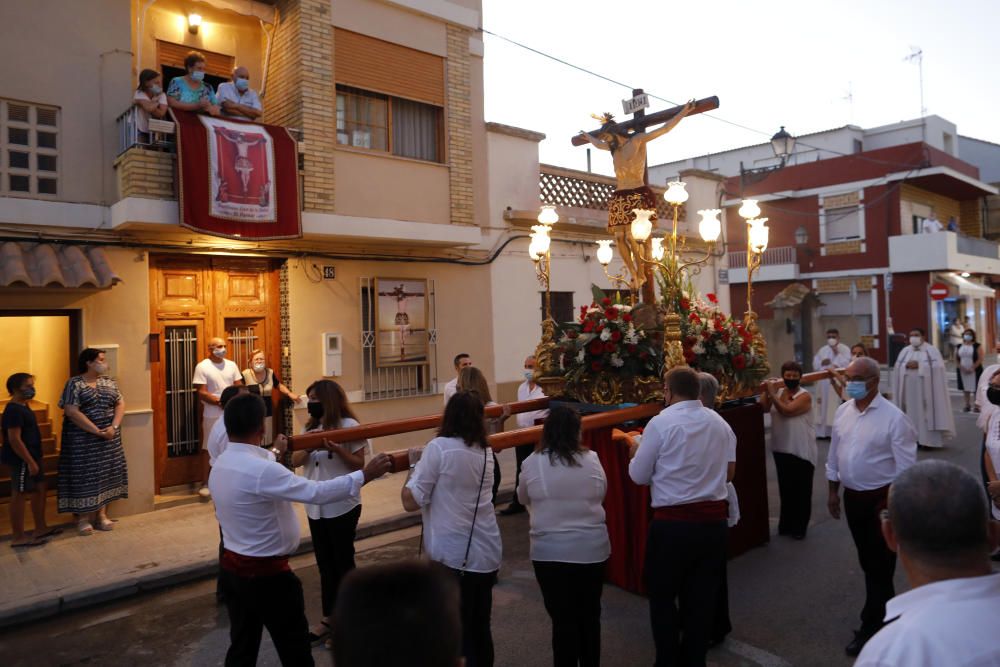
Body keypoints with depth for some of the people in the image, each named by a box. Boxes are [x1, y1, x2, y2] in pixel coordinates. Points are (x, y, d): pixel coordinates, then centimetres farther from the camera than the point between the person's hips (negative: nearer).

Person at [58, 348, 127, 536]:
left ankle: (102, 514, 18)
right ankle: (83, 517, 12)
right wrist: (97, 431, -19)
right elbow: (72, 412, -17)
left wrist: (114, 427, -11)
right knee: (84, 475, 0)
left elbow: (120, 404, 6)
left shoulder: (108, 381, 9)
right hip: (83, 438, -5)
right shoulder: (74, 384, -8)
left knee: (106, 473, 7)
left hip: (109, 437, 5)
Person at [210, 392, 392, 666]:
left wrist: (273, 454, 40)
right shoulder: (262, 471, -29)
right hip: (267, 574, -8)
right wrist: (365, 475, -23)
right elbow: (316, 492, -30)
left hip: (232, 568, 9)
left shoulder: (220, 464, 0)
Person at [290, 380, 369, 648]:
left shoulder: (349, 425, -12)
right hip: (315, 506, 6)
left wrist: (338, 449, -26)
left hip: (342, 506, -6)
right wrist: (309, 447, -19)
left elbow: (359, 465, -11)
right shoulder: (310, 428, 9)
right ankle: (329, 619, 29)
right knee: (325, 564, 16)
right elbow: (295, 462, 0)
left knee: (343, 562, 7)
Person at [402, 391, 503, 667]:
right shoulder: (485, 452, 6)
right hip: (487, 554, 6)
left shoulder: (439, 447, -13)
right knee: (480, 630, 20)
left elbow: (411, 501, -13)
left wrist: (414, 469, 1)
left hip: (453, 556, -6)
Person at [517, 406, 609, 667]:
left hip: (550, 551, -2)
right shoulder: (593, 460, -7)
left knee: (563, 619, 10)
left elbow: (523, 499, 8)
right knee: (590, 616, 20)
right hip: (592, 548, 2)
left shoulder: (532, 463, -9)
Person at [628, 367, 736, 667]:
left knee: (662, 596, 13)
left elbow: (639, 476, -6)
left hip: (673, 524, -5)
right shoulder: (721, 423, 5)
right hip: (714, 520, 5)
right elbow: (729, 472, 15)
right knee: (703, 598, 16)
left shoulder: (661, 423, -12)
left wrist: (637, 453, 14)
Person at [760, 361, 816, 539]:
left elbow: (786, 410, -26)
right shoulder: (778, 391, 4)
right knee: (785, 488, 15)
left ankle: (799, 527, 16)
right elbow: (763, 408, -7)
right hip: (781, 449, 5)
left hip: (802, 451, -5)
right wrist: (767, 391, -17)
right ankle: (786, 523, 29)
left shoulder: (805, 396, -13)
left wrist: (772, 393, -24)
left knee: (801, 490, 4)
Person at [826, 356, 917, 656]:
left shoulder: (894, 417, -17)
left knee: (880, 564, 6)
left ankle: (871, 627, 19)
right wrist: (833, 491, 11)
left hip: (882, 498, -6)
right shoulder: (843, 412, 2)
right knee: (867, 560, 19)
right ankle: (885, 611, 39)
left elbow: (905, 466, -15)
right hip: (852, 496, 6)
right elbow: (834, 454, 9)